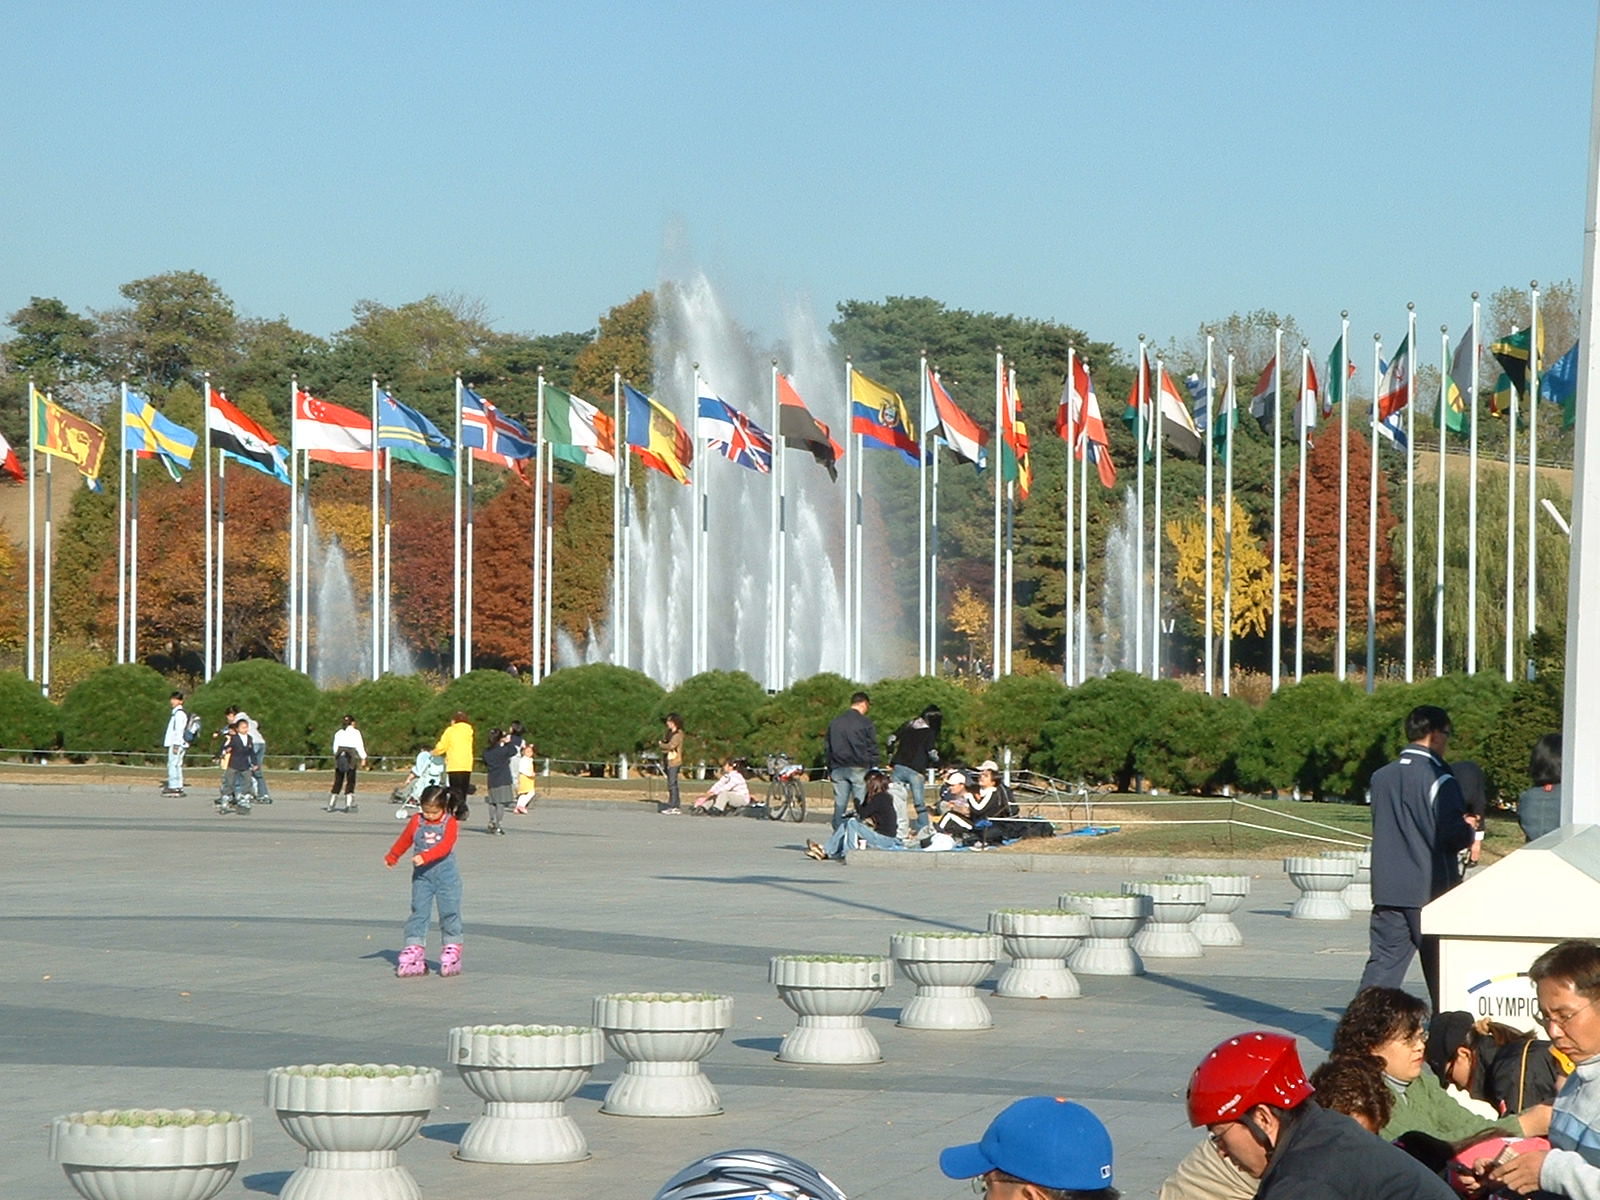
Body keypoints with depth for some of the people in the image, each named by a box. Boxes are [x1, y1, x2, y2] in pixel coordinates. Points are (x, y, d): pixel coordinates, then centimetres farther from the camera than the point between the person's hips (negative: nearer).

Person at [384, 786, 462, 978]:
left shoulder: (450, 823, -7)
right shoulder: (416, 821, 4)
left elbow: (445, 846, -22)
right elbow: (404, 840, 22)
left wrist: (425, 857, -35)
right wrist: (392, 857, 36)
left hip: (446, 875, -3)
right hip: (421, 876, 3)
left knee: (449, 912, 0)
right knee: (418, 912, -1)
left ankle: (452, 947, 10)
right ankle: (414, 948, -2)